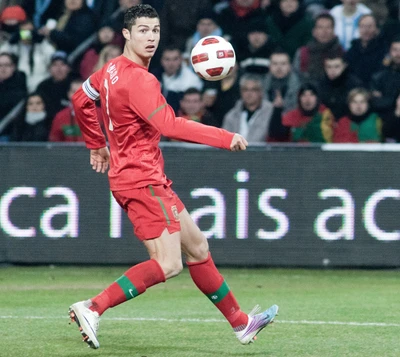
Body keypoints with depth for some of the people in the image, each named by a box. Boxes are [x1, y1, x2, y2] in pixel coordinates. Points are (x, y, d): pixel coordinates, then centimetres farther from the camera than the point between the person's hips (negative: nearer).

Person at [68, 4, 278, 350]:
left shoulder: (112, 69, 10)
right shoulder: (139, 80, -20)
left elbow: (81, 100, 25)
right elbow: (170, 125, -31)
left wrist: (97, 145, 34)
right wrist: (226, 138, -29)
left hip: (149, 178, 11)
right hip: (142, 180, -11)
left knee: (197, 247, 15)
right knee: (168, 265, -16)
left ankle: (240, 323, 23)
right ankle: (92, 308, -18)